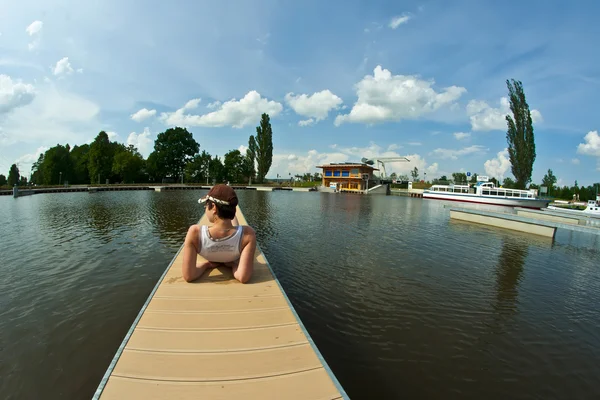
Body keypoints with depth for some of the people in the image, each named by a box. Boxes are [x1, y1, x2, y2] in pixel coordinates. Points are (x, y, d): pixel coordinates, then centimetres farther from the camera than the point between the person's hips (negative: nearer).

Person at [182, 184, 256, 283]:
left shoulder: (195, 232, -43)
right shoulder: (248, 234, -43)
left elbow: (188, 276, -37)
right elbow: (243, 277, -43)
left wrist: (206, 264, -18)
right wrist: (234, 265, -23)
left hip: (211, 259, 0)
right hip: (234, 259, 0)